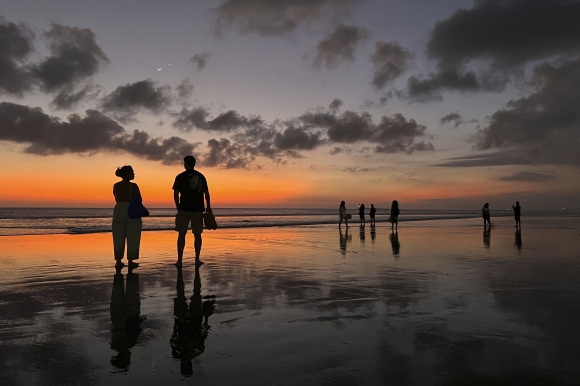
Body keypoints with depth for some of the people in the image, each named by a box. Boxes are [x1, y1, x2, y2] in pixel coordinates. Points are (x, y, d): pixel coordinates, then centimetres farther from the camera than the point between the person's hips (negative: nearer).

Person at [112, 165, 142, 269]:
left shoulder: (115, 186, 5)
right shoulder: (133, 186, -10)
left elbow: (117, 200, 13)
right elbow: (139, 200, -5)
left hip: (119, 212, 5)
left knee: (118, 238, 10)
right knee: (132, 238, 3)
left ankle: (118, 262, 12)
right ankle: (131, 262, 6)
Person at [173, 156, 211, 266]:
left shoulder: (180, 177, -1)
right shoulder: (201, 176, 8)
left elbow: (176, 194, -2)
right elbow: (206, 193, 10)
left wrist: (178, 206, 13)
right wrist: (208, 207, 20)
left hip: (184, 209, -2)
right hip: (198, 209, 2)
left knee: (182, 234, 3)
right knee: (197, 234, 8)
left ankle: (180, 260, 2)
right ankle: (197, 259, 10)